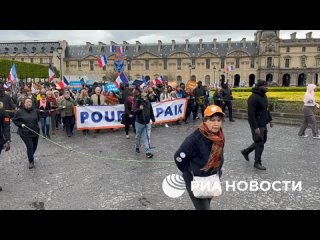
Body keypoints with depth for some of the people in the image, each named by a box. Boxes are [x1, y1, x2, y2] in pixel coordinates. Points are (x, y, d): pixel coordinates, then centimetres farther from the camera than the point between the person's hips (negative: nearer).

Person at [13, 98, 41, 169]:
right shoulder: (20, 111, -9)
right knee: (30, 146, -9)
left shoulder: (36, 110, -1)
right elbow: (14, 120, 2)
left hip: (35, 131, 4)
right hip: (25, 133, -4)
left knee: (34, 146, 15)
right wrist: (20, 124, -11)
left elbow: (38, 118, 18)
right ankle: (31, 161, 9)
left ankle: (31, 156, 45)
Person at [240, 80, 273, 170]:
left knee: (262, 141, 19)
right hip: (257, 125, -9)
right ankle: (257, 163, 15)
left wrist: (269, 120, 18)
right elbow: (251, 114, -24)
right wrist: (255, 127, -26)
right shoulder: (254, 98, -21)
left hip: (263, 124, 9)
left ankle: (246, 151, 33)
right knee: (259, 143, 0)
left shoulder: (264, 96, 9)